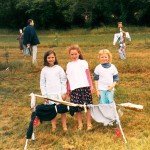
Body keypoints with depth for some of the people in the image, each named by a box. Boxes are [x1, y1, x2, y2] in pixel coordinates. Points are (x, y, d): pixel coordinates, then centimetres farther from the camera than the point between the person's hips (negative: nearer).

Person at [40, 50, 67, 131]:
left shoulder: (59, 68, 1)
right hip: (50, 94, 1)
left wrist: (64, 93, -4)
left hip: (59, 93, -1)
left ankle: (64, 126, 15)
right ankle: (53, 126, 17)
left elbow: (64, 81, 1)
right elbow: (42, 83, 5)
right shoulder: (44, 70, 4)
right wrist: (44, 95, 1)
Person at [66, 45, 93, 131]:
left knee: (87, 105, 0)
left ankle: (89, 123, 11)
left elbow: (88, 75, 4)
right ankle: (80, 124, 17)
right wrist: (68, 89, 11)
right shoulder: (69, 65, 12)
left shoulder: (83, 62, 5)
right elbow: (68, 78, 13)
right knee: (77, 107, 4)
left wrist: (91, 86, 0)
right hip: (74, 88, 2)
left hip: (85, 87, -2)